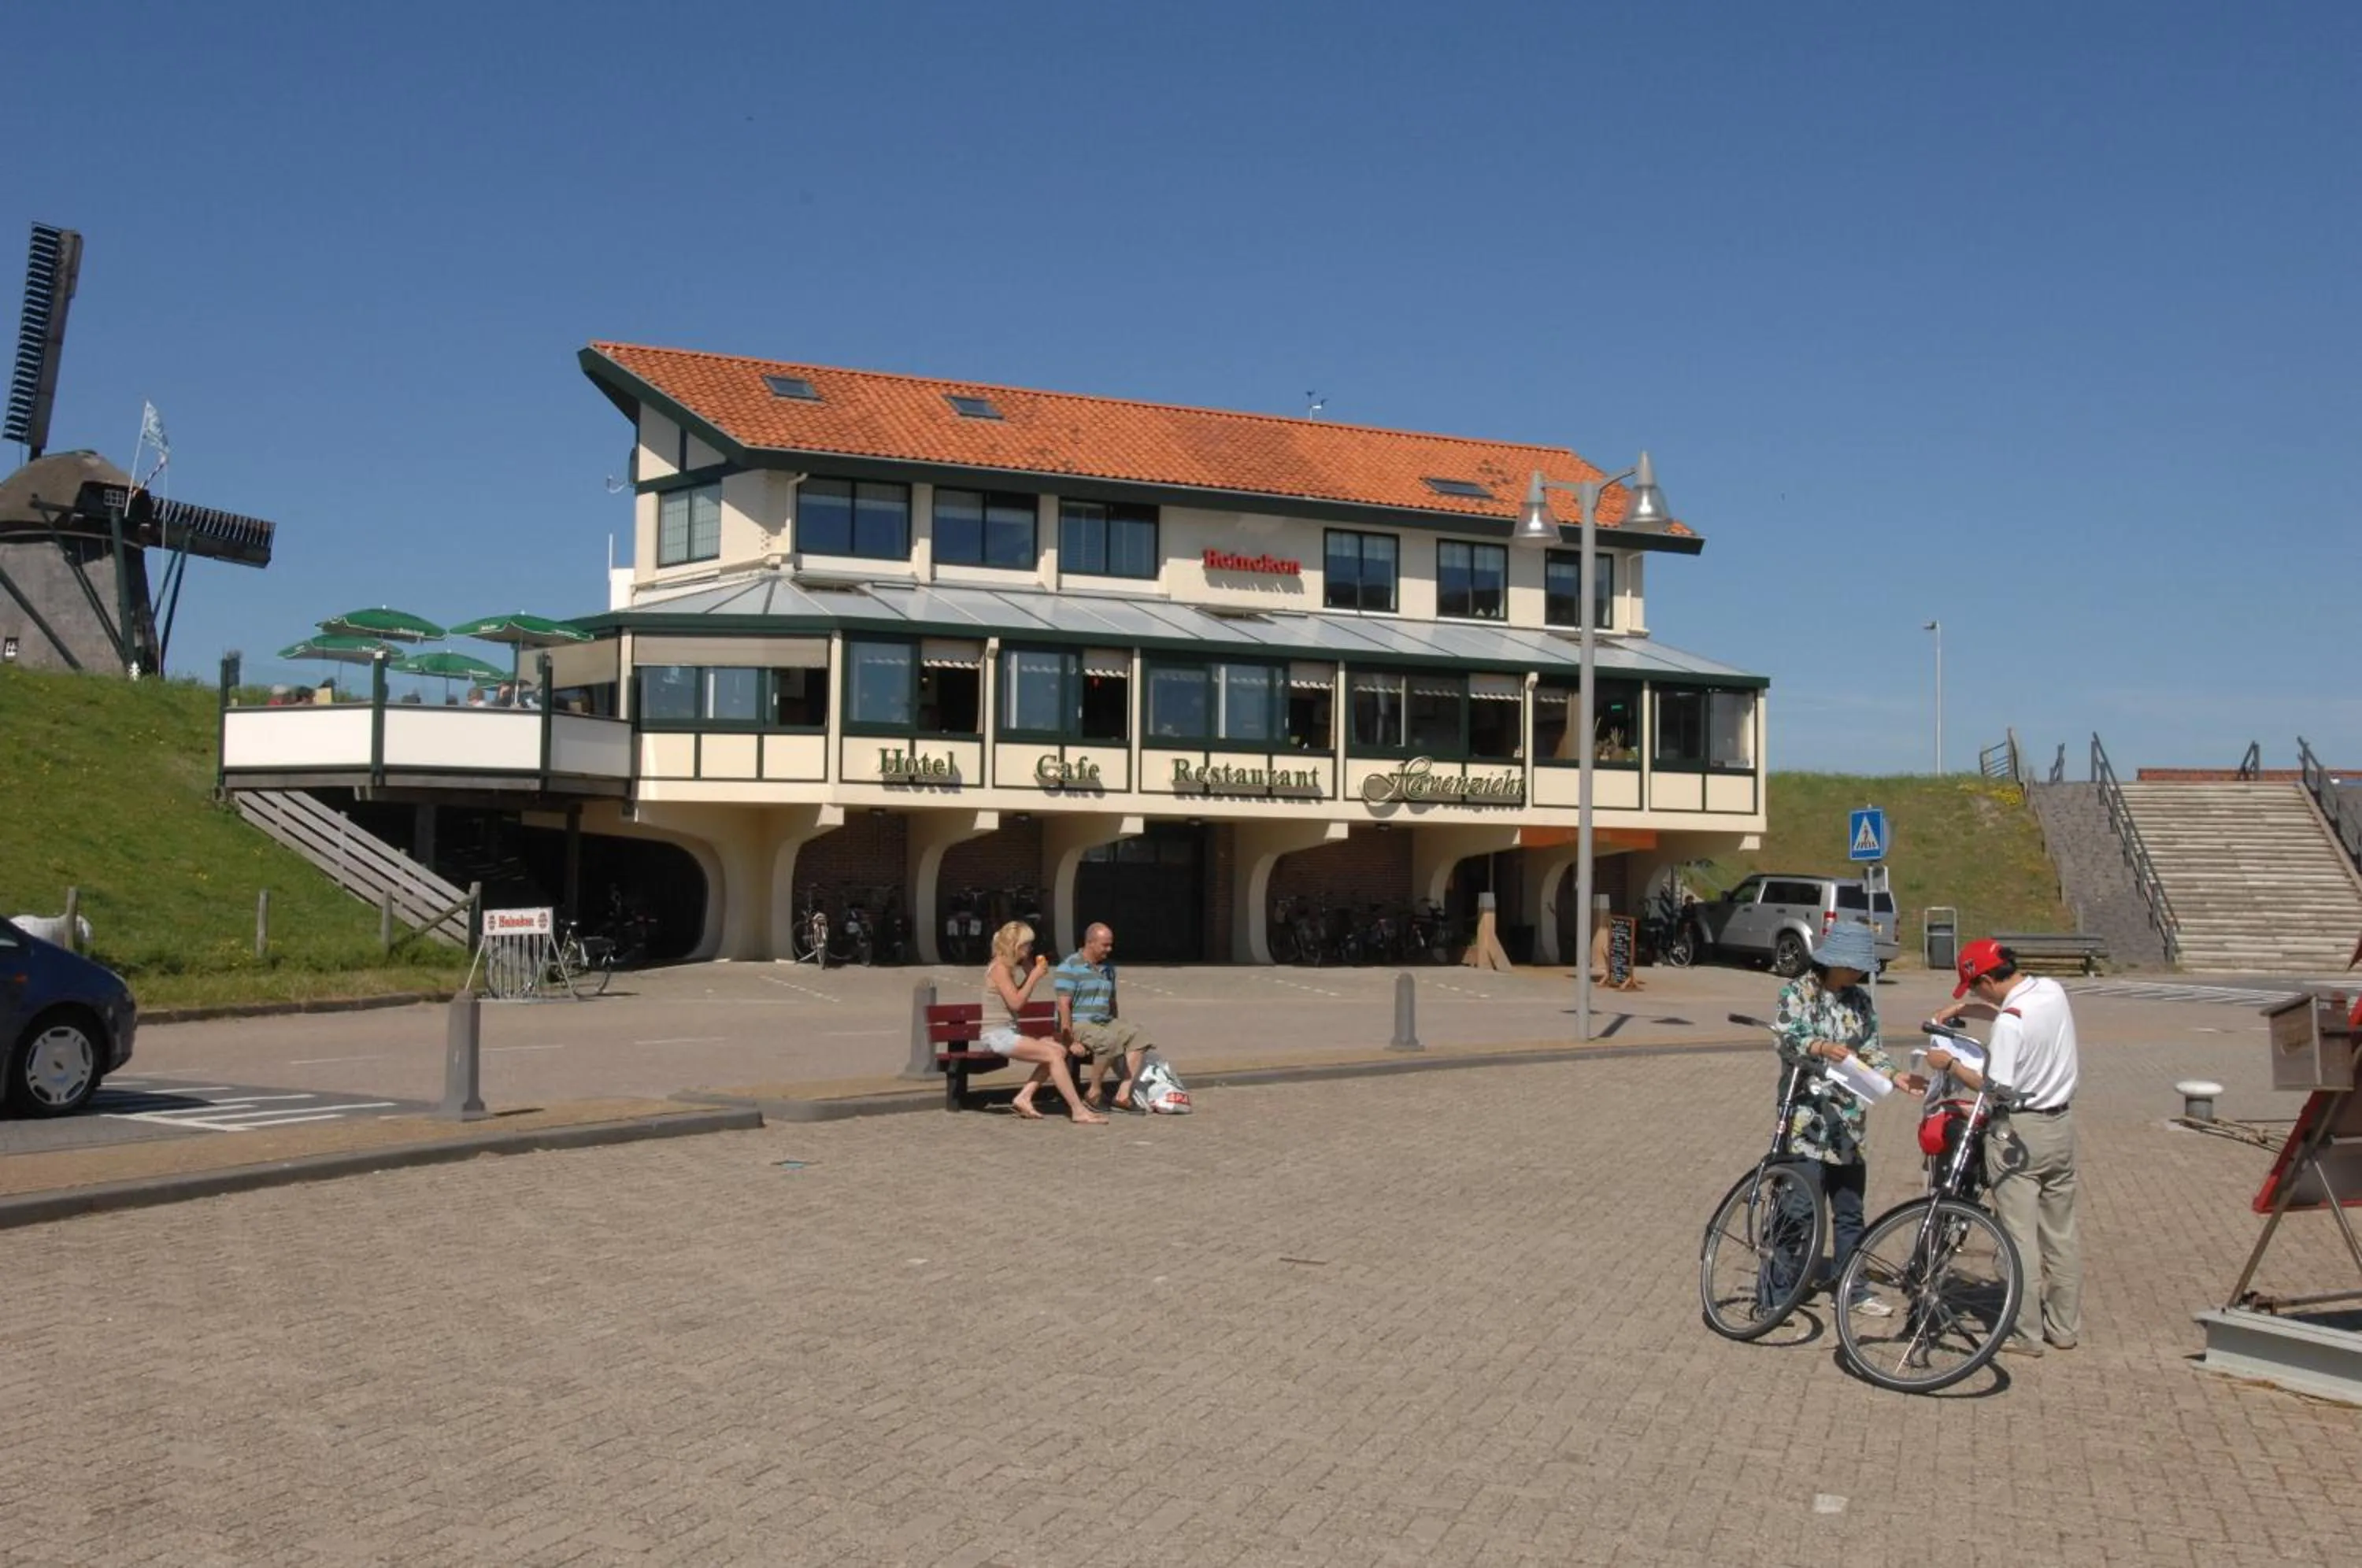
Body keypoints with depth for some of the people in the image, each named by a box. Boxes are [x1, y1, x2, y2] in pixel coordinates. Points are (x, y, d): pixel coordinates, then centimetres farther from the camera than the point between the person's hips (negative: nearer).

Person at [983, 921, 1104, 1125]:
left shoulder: (1008, 967, 17)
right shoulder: (1000, 968, -12)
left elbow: (1021, 1001, 22)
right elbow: (1016, 1003, -19)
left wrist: (1029, 972, 11)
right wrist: (1035, 976, -14)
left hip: (1008, 1033, 10)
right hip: (997, 1036, -10)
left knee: (1059, 1050, -1)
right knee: (1053, 1054, -20)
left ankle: (1023, 1098, -3)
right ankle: (1078, 1111, -20)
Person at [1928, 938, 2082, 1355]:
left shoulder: (2009, 1023, -23)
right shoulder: (2053, 991, 0)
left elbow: (1996, 1088, -21)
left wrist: (1950, 1064, -9)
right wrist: (1962, 1009, 10)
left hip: (2018, 1132, -8)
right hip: (2061, 1123, 8)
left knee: (2019, 1235, 1)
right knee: (2061, 1231, 15)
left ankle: (2024, 1334, 6)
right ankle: (2065, 1326, 23)